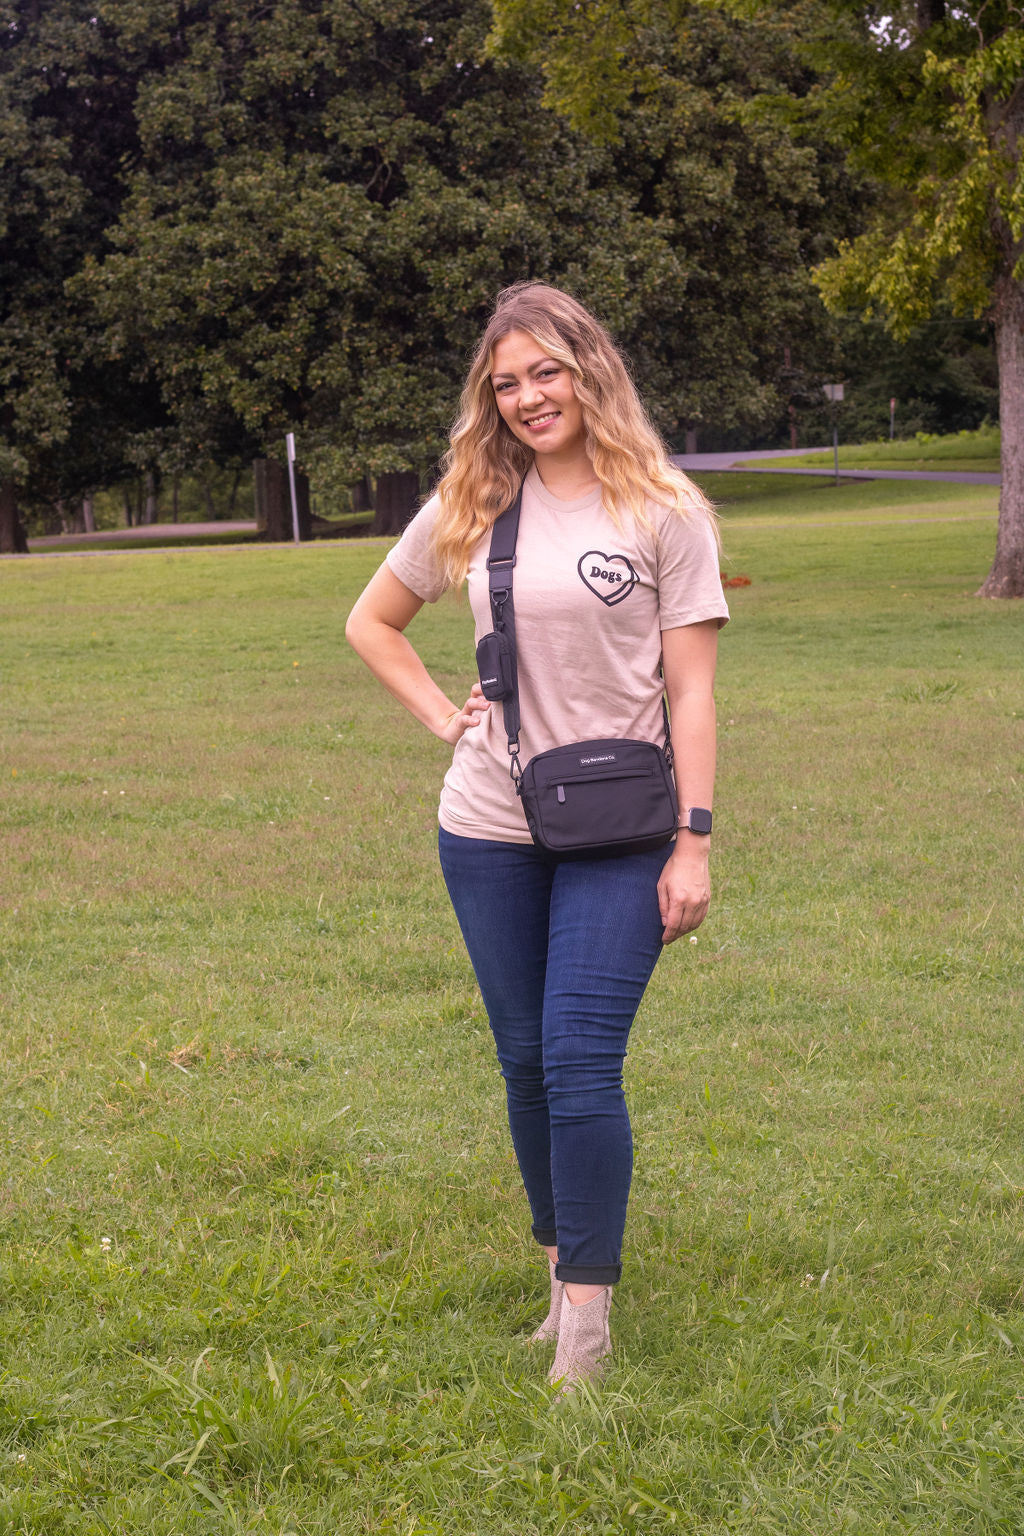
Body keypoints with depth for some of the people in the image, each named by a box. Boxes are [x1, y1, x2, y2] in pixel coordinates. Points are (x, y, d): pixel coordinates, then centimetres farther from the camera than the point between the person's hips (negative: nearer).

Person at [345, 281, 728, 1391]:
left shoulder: (663, 512, -4)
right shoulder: (470, 508, 5)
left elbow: (691, 692, -4)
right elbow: (371, 622, 19)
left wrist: (695, 843, -9)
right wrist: (443, 718, 5)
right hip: (489, 831, 4)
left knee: (581, 1064, -11)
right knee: (527, 1062, 11)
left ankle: (587, 1319, -4)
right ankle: (562, 1265, 27)